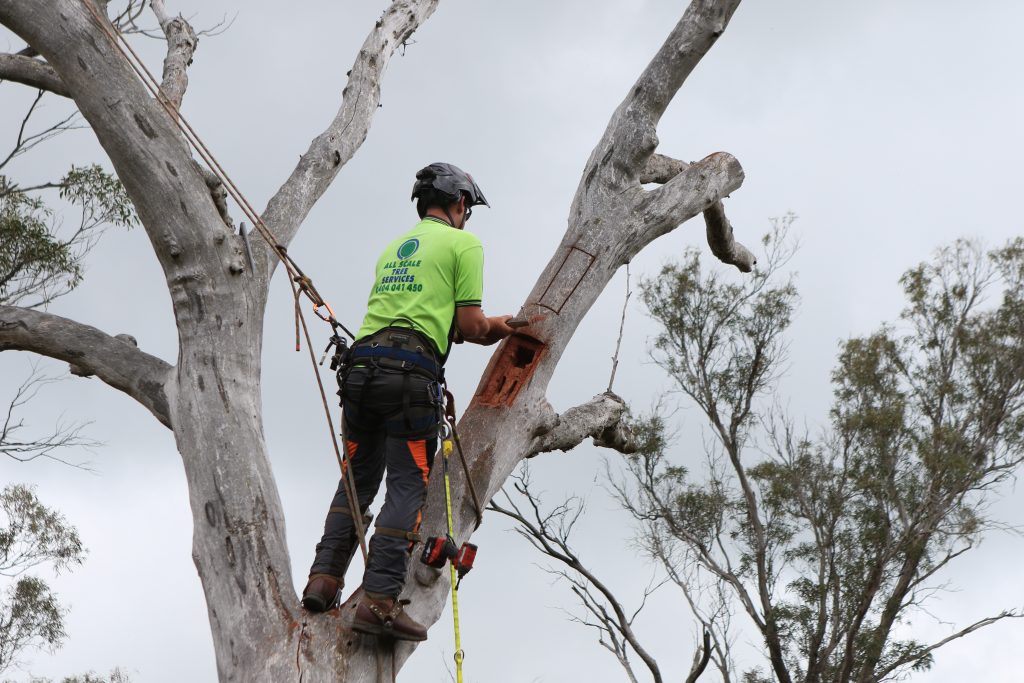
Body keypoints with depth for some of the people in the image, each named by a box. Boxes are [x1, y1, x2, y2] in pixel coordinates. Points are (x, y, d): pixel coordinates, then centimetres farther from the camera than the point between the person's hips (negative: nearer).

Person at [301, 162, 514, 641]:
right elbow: (469, 326, 0)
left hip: (361, 364, 6)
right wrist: (496, 329, 22)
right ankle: (379, 601, -11)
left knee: (358, 479, 16)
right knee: (407, 487, -5)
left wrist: (481, 329, 30)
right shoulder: (463, 243, 6)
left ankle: (323, 579, 10)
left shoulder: (393, 247, 26)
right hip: (411, 373, -6)